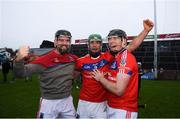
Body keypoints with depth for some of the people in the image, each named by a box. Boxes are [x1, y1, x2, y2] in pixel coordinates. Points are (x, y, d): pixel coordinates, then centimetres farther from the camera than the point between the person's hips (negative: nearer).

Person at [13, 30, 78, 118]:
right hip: (49, 102, -4)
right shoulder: (44, 60, -19)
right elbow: (21, 73, -24)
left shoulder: (73, 58, -3)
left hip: (67, 101, 5)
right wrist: (19, 60, -40)